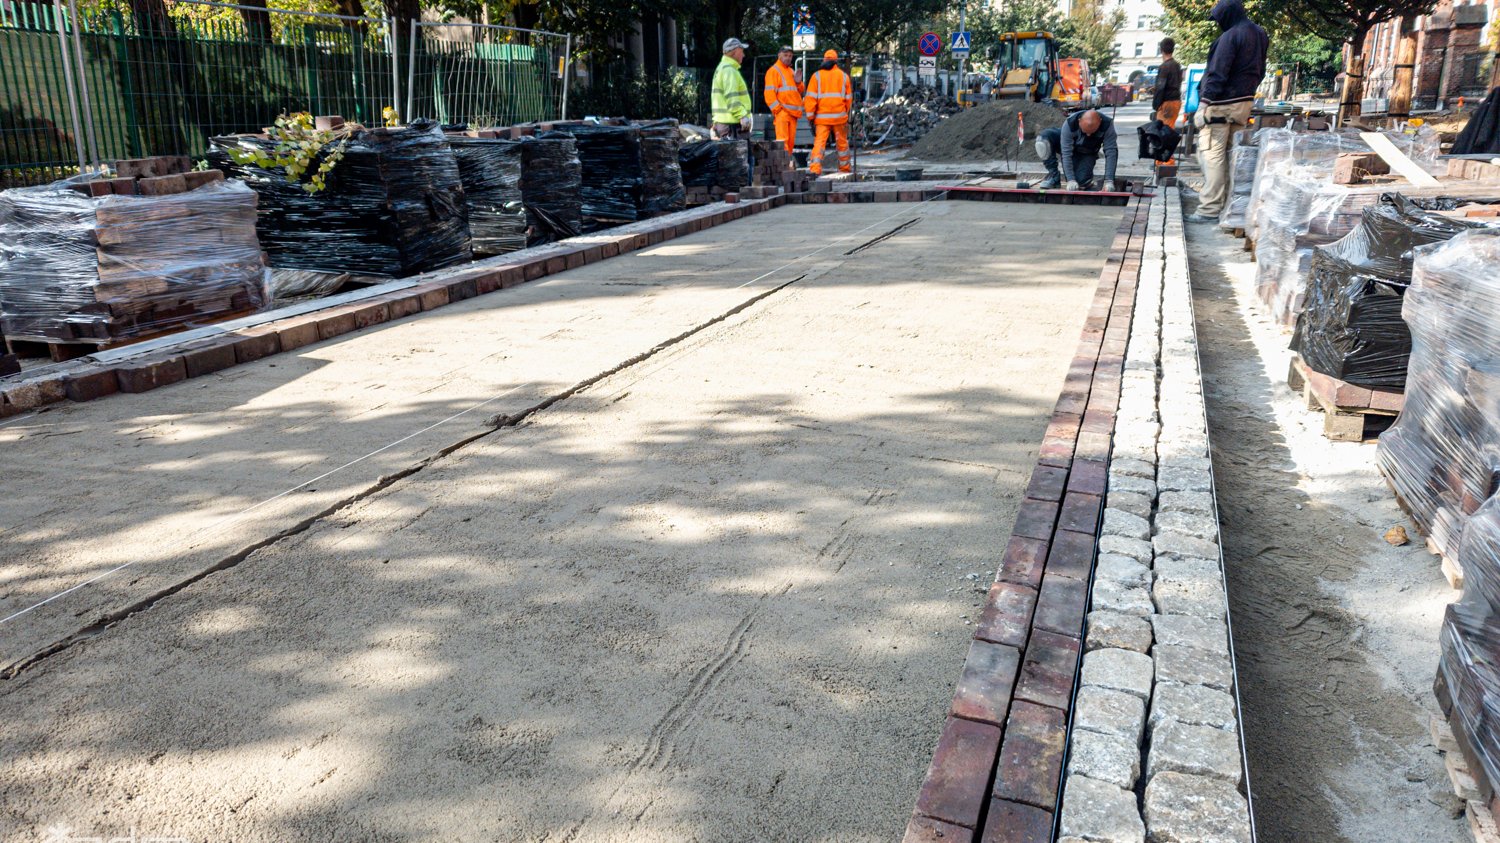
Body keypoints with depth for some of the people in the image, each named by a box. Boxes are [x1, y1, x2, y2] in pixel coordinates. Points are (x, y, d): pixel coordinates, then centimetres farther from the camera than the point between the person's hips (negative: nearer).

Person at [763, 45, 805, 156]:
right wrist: (776, 109, -16)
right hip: (781, 112, -8)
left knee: (791, 141, 8)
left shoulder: (792, 72, 22)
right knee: (782, 140, -15)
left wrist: (798, 82, 2)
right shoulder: (773, 71, -1)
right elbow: (769, 93, -10)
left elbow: (800, 91, 24)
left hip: (793, 112, 8)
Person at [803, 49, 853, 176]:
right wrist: (846, 113, 24)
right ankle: (844, 167, 27)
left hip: (822, 116, -1)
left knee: (819, 142, -6)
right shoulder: (844, 76, 8)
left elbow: (811, 98, -5)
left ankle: (815, 168, -21)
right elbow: (849, 98, 10)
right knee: (842, 142, 15)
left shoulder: (817, 76, 2)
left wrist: (810, 115, -2)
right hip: (839, 116, 1)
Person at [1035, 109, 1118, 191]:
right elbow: (1066, 153, -35)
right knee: (1043, 137, -32)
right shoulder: (1069, 124, -36)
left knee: (1080, 181, -28)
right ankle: (1054, 175, -16)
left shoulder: (1107, 125, -32)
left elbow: (1111, 152, -32)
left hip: (1087, 154, 0)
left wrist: (1109, 181, -41)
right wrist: (1071, 180, -42)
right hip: (1066, 145, 0)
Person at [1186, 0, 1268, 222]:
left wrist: (1203, 104, -21)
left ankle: (1210, 208, -10)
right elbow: (1259, 71, 20)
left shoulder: (1230, 36, -14)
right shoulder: (1260, 35, 13)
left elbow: (1217, 74, -20)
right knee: (1234, 152, 12)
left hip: (1223, 103, -9)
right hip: (1245, 102, 9)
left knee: (1212, 153, -7)